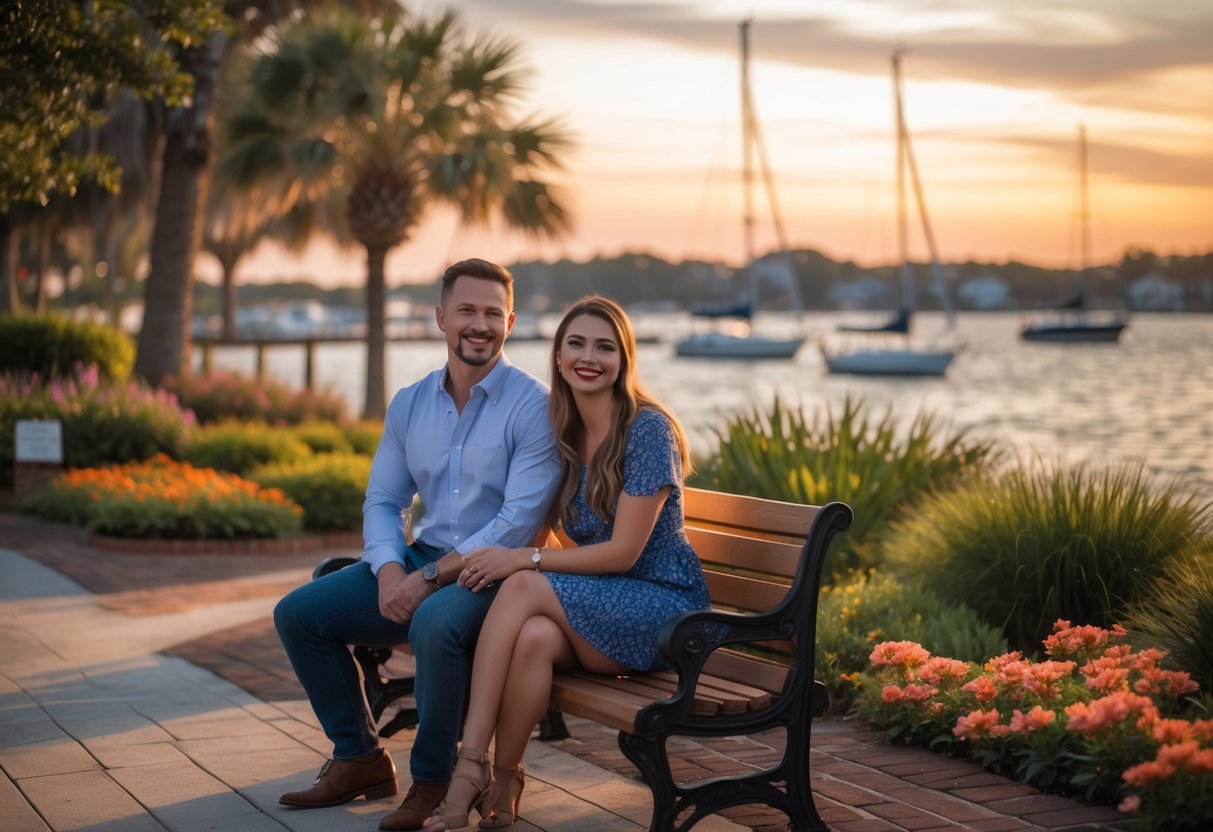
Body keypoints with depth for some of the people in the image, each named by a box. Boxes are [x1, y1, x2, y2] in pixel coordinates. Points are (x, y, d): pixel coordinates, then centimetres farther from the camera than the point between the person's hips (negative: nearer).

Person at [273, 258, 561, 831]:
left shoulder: (533, 406, -11)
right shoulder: (409, 405, 9)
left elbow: (521, 521, -18)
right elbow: (383, 500, 11)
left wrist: (430, 578, -21)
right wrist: (389, 570, -11)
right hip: (417, 566, 7)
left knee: (434, 625, -37)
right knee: (297, 613, -2)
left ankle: (433, 781, -16)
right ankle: (359, 759, 10)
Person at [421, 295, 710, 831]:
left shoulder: (648, 430, -12)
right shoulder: (562, 434, 9)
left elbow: (624, 550, -16)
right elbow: (541, 530, 13)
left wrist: (523, 559, -18)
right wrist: (495, 555, -8)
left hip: (663, 606, -5)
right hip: (600, 610, 5)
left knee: (522, 587, -28)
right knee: (534, 636, -31)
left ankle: (473, 764, -23)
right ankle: (500, 786, -25)